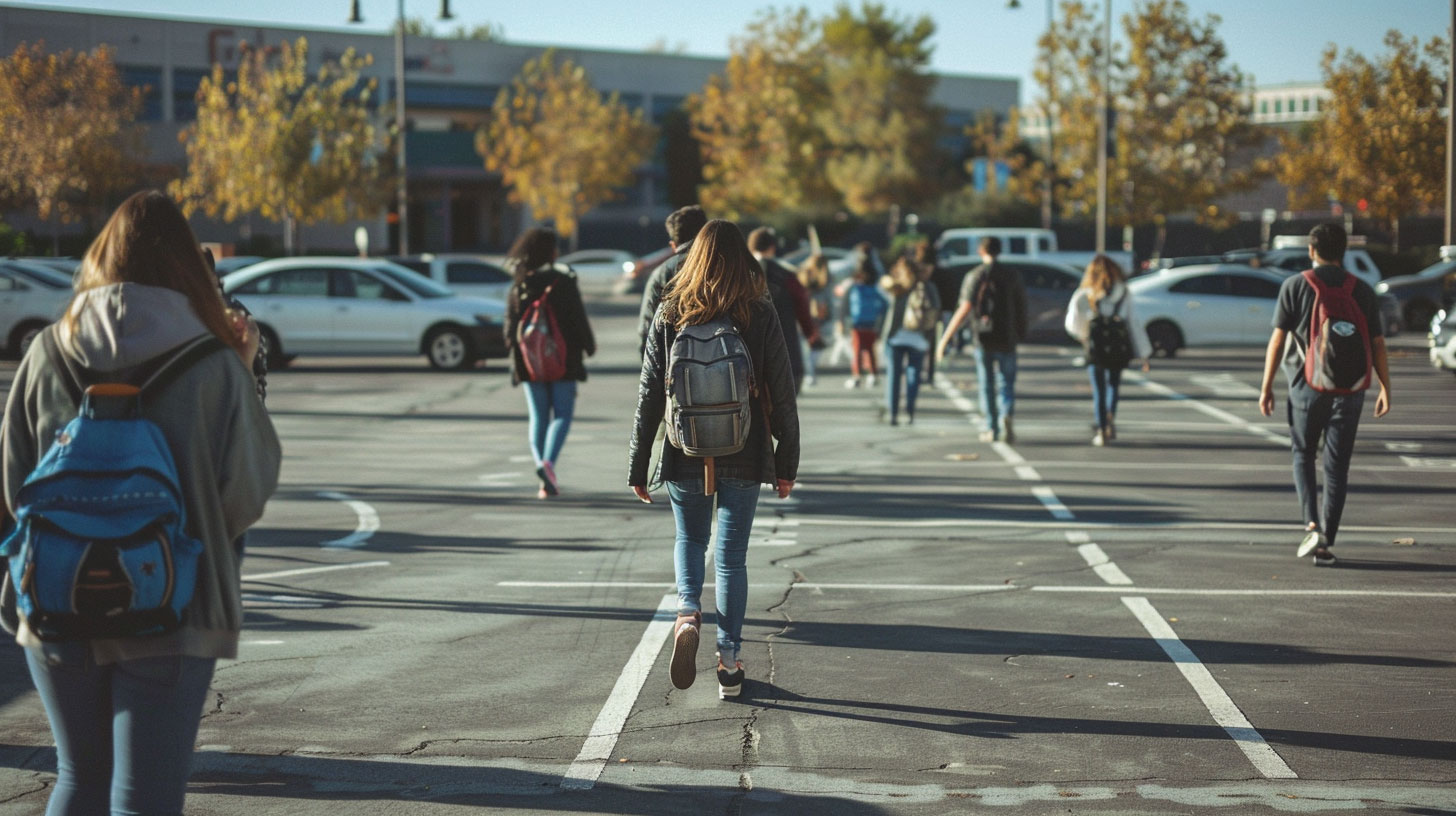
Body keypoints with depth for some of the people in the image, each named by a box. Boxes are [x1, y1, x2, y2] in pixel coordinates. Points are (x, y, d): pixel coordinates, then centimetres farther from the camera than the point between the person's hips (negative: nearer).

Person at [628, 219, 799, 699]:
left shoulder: (669, 314, -4)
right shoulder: (761, 316, -5)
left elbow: (649, 395, -2)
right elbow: (782, 395, -3)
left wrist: (638, 467, 5)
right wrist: (787, 463, 7)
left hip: (685, 456, 0)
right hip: (744, 457, 0)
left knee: (690, 540, 21)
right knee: (732, 555, 10)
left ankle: (688, 611, -6)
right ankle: (729, 662, 12)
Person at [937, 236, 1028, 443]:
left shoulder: (974, 276, -6)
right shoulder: (1012, 276, 1)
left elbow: (965, 309, -15)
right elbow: (1021, 307, 5)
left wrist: (945, 339, -15)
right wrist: (1021, 333, 21)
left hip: (983, 338, -1)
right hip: (1007, 338, 1)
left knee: (987, 385, 12)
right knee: (1006, 383, 7)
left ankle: (991, 428, 14)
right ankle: (1006, 415, -20)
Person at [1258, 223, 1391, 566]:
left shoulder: (1295, 286, -2)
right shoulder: (1362, 290, 4)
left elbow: (1278, 339, -5)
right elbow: (1377, 344, 3)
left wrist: (1266, 386, 0)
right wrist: (1385, 389, 9)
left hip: (1306, 385, -1)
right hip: (1348, 390, 1)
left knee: (1303, 456, 14)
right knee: (1337, 466, 6)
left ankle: (1312, 524, -5)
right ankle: (1326, 544, 5)